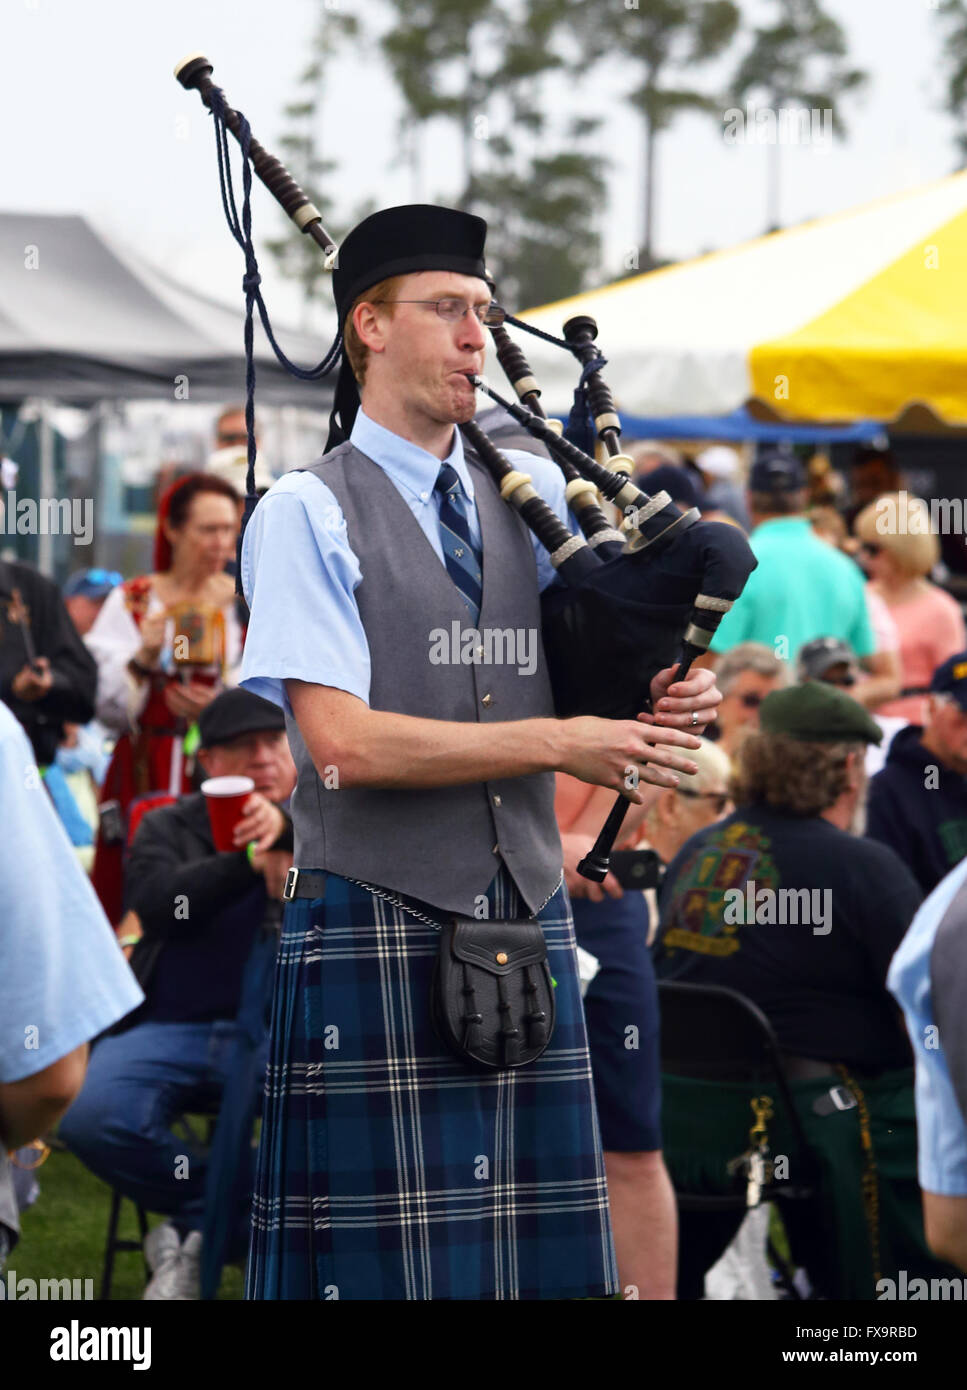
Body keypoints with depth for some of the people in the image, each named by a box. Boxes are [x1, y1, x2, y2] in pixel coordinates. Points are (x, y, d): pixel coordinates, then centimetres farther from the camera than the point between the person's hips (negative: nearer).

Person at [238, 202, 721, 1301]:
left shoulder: (531, 494, 13)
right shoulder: (306, 515, -5)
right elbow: (342, 740, -14)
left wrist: (655, 700, -3)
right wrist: (558, 743, -14)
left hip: (525, 921, 5)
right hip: (378, 930, -5)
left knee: (533, 1246, 5)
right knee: (387, 1247, -3)